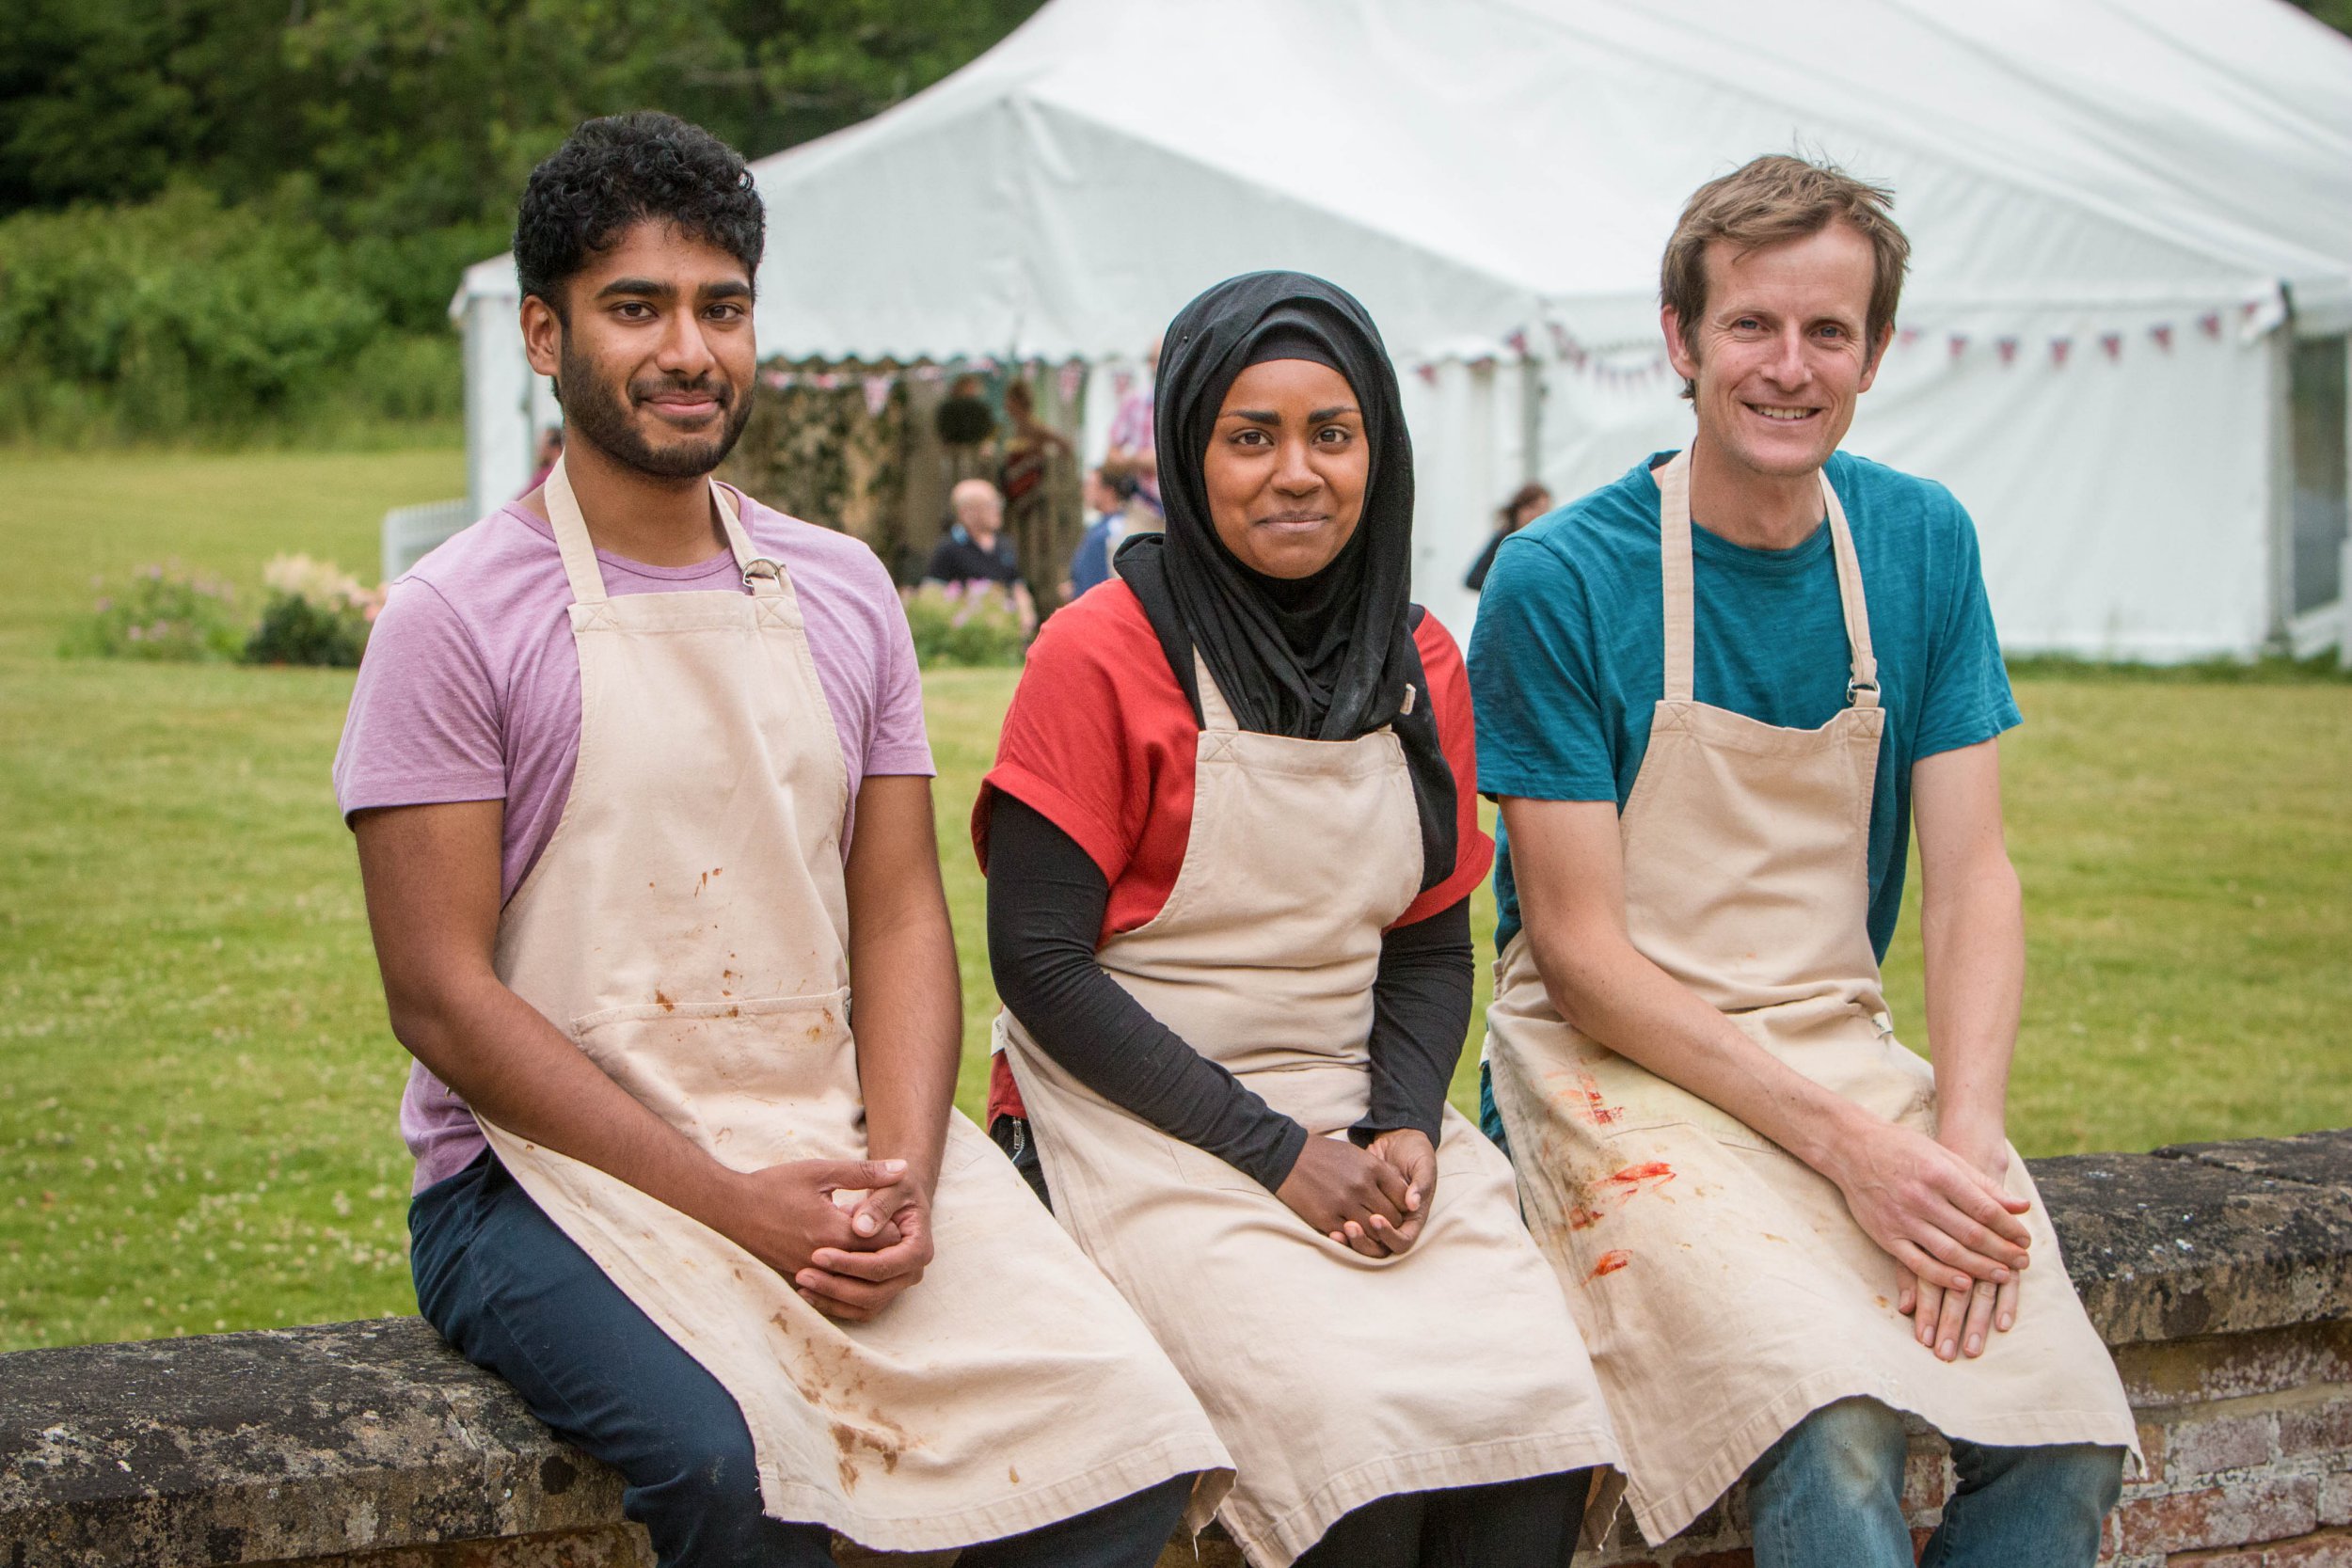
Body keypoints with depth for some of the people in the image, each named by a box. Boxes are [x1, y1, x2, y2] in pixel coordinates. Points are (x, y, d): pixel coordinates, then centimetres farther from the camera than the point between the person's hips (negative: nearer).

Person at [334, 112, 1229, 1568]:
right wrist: (735, 1205, -15)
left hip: (832, 1135, 5)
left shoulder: (843, 594, 13)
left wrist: (900, 1177, -9)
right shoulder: (457, 619, -3)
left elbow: (903, 920, 10)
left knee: (1119, 1420, -18)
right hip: (552, 1165, -4)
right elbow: (443, 995, -8)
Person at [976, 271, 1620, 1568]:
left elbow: (1432, 942, 14)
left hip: (1356, 1117, 5)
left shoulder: (1420, 664, 10)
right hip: (1139, 1124, -5)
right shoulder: (1103, 654, -7)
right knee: (1361, 1428, -27)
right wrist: (1276, 1153, -14)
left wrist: (1406, 1128, -7)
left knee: (1539, 1416, -20)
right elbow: (1038, 960, -10)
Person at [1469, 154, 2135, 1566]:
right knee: (1834, 1438, -29)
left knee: (2070, 1444, -17)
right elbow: (1581, 951, -10)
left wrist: (1966, 1133, -14)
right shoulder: (1559, 580, -9)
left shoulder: (1924, 545, 6)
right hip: (1621, 1066, -4)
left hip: (1846, 1052, 5)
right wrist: (1843, 1140, -18)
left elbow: (1972, 877, 3)